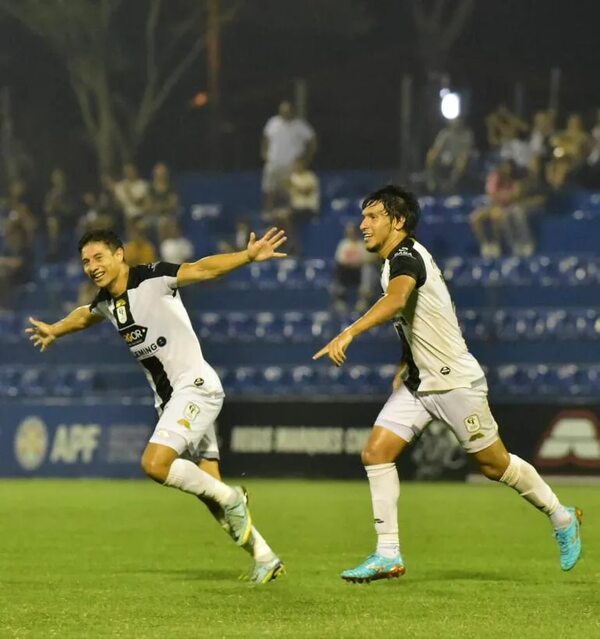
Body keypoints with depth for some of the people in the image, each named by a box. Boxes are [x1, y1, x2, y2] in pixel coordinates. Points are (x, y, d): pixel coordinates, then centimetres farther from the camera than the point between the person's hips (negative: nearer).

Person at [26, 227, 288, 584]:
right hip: (169, 397, 8)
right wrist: (54, 331, 50)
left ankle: (230, 498, -6)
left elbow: (203, 269, -24)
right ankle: (265, 558, 13)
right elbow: (85, 316, 34)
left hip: (195, 385, -8)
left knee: (155, 464, -24)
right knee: (209, 488, 6)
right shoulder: (106, 302, 10)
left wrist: (248, 256, -38)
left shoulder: (152, 279, -13)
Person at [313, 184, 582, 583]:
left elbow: (396, 300, -42)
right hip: (418, 384, 9)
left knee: (495, 465, 3)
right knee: (376, 452, -6)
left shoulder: (407, 255, -19)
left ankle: (562, 518, 26)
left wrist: (349, 333, -52)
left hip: (455, 382, -9)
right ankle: (389, 556, -6)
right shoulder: (396, 262, 11)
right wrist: (405, 366, 17)